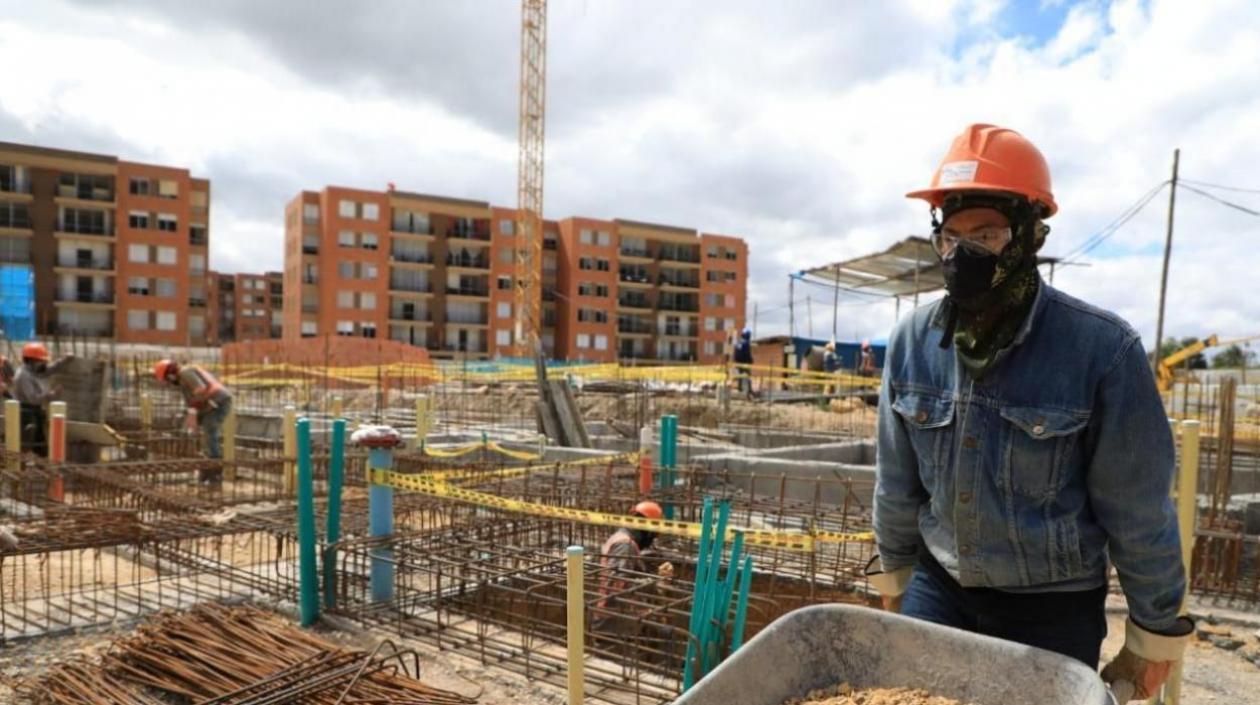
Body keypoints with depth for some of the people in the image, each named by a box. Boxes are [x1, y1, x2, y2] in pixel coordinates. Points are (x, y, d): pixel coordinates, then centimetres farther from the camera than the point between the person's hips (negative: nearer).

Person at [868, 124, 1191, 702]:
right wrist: (894, 577, 12)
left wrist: (1154, 633, -1)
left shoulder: (1102, 349, -19)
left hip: (1053, 609, -2)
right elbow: (897, 482, 2)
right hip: (938, 590, 3)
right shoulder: (913, 339, -9)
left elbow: (1138, 508, -10)